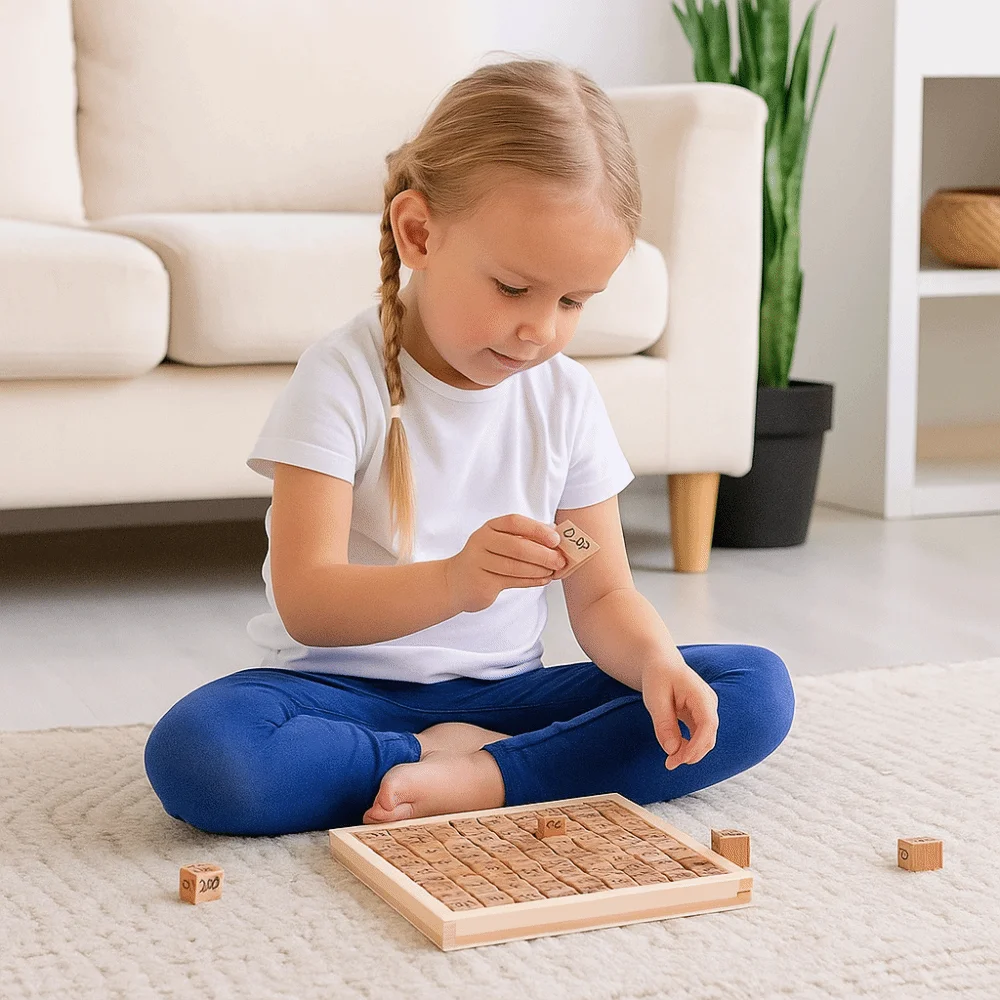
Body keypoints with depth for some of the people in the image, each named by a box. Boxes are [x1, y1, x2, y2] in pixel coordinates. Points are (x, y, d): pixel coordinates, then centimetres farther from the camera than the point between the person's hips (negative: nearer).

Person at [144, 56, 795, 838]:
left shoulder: (567, 399, 2)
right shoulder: (342, 379, -13)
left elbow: (604, 597, 4)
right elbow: (305, 604, -20)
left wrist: (655, 660, -21)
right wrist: (451, 582, -40)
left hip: (502, 692, 4)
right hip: (346, 688, -4)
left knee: (757, 691, -14)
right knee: (193, 753, -36)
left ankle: (481, 779, -23)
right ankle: (447, 758, -19)